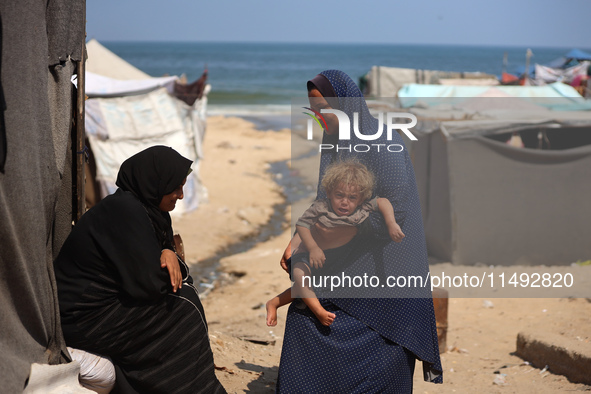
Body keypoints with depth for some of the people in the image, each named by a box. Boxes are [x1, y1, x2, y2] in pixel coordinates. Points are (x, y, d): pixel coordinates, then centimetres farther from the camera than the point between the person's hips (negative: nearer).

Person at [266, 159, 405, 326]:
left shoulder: (361, 212, -14)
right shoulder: (320, 207, -22)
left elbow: (383, 202, -7)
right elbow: (302, 224, -19)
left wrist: (391, 225, -21)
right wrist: (313, 248, -30)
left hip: (337, 255, 3)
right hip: (311, 252, -3)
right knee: (300, 274, -31)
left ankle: (274, 302, -1)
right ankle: (319, 311, -31)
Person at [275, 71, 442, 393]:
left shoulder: (382, 143, -16)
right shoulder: (332, 144, 9)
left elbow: (396, 209, -20)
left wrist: (346, 229, -21)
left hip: (380, 267, -8)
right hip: (342, 269, 8)